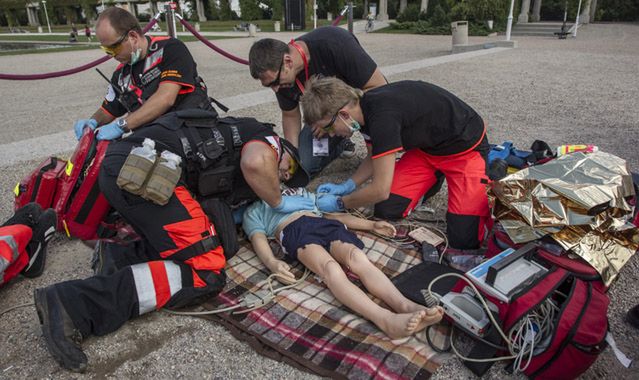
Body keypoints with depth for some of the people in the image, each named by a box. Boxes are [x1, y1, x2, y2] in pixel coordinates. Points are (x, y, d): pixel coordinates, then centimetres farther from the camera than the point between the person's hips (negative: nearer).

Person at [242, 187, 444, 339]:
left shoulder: (302, 193, 44)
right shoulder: (253, 211, 32)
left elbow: (334, 214, 34)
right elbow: (258, 239, 11)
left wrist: (372, 224, 21)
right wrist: (272, 262, -14)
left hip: (326, 224, 4)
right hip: (294, 231, -3)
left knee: (357, 257, -31)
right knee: (330, 268, -35)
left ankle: (406, 305, -52)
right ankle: (386, 319, -57)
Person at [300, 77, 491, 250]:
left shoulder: (382, 115, -35)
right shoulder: (364, 109, -6)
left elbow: (380, 190, -30)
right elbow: (375, 159, 12)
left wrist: (339, 203, -15)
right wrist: (347, 186, 1)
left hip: (466, 148, -7)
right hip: (427, 146, 8)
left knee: (463, 239, -15)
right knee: (386, 210, -6)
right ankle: (433, 176, 18)